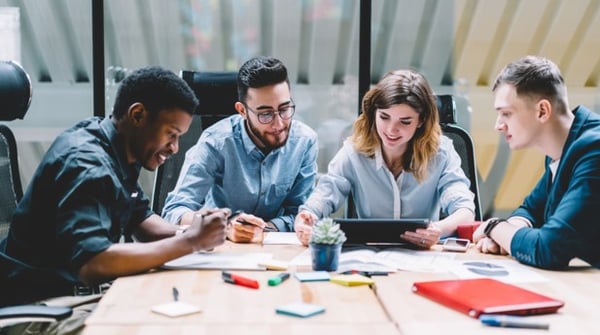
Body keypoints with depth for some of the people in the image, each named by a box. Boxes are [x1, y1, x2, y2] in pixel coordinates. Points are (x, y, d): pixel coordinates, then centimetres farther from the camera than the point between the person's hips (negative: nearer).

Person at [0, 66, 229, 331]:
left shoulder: (119, 150, 3)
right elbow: (90, 263, -35)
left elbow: (140, 219, 15)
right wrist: (190, 242, -29)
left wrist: (190, 232, -6)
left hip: (77, 290, 8)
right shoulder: (86, 164, -24)